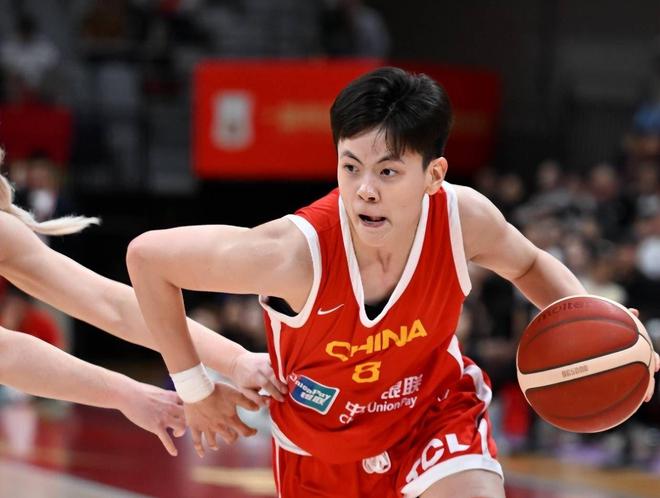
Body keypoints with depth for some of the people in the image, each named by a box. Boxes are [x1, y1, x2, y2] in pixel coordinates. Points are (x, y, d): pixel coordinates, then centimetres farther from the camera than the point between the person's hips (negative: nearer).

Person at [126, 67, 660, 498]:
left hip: (436, 412, 0)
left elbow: (529, 264, 1)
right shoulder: (297, 252, -35)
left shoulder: (464, 216, -25)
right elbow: (147, 255, -22)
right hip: (322, 444, 0)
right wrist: (195, 386, -13)